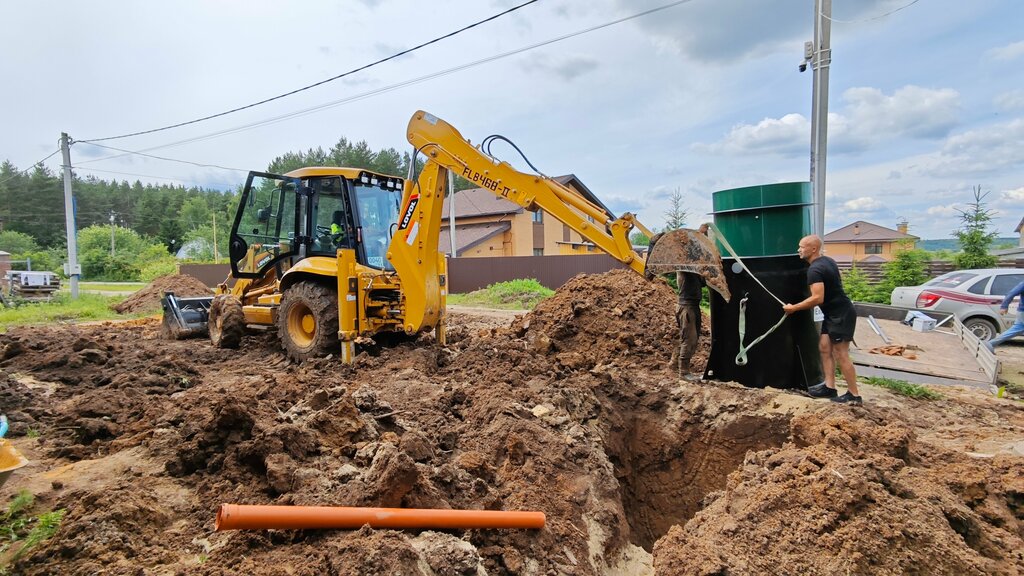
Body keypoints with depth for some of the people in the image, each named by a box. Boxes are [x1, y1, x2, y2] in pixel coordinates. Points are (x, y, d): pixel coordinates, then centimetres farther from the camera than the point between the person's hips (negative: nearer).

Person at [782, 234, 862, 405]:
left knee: (840, 354, -5)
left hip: (841, 314, -10)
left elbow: (817, 298, -28)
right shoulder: (826, 260, 10)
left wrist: (793, 308, -20)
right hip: (835, 313, 10)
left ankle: (854, 395, 3)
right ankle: (829, 387, 17)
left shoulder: (814, 269, -22)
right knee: (824, 347, 12)